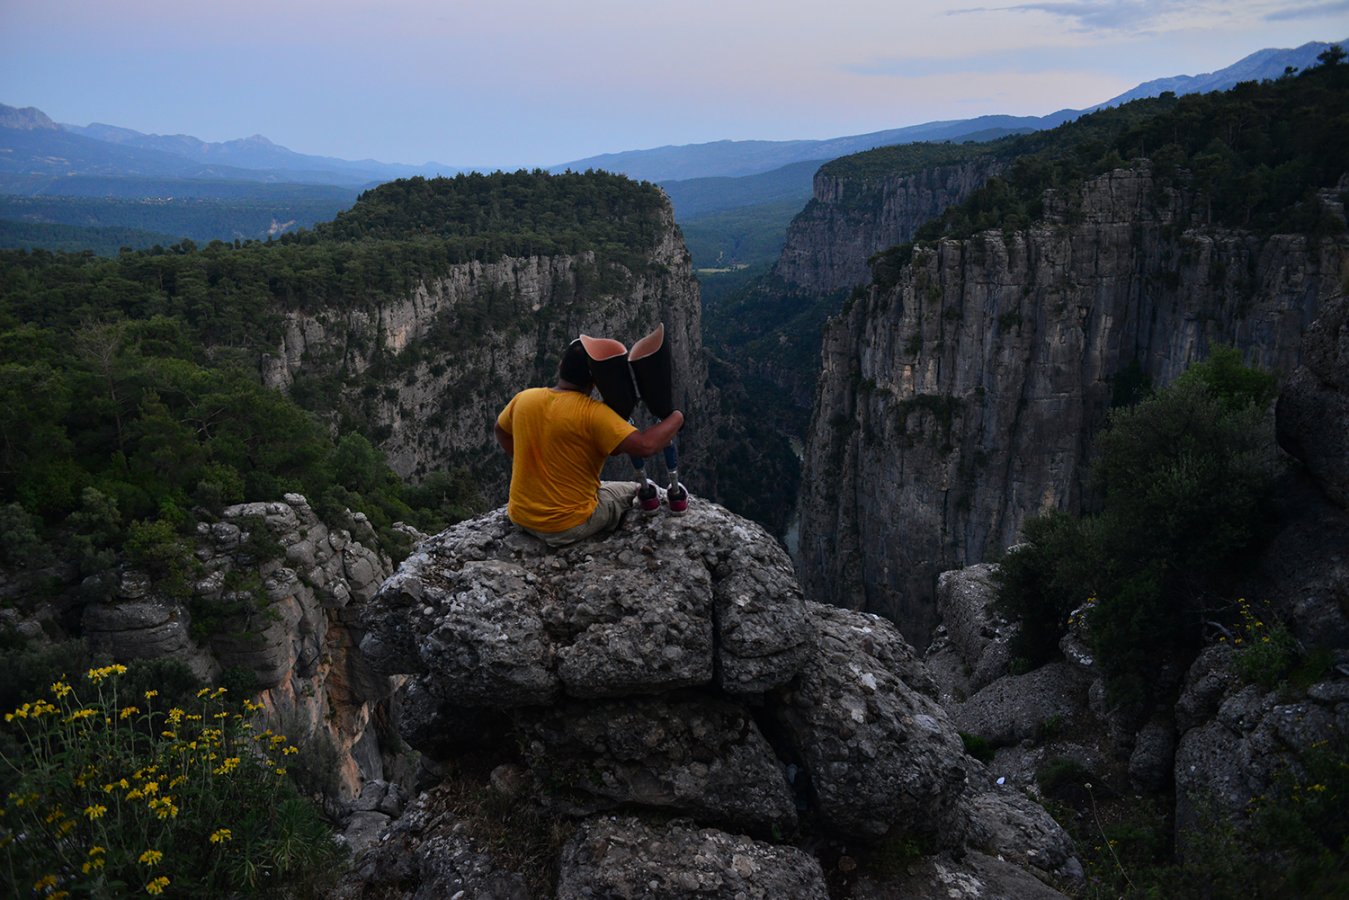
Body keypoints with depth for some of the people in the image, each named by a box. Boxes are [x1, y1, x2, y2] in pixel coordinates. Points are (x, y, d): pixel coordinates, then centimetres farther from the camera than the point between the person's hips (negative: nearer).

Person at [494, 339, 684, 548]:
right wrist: (676, 418, -13)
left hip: (520, 518, 6)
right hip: (569, 526, -5)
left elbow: (501, 431, 16)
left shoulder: (523, 399, -4)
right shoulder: (592, 413, -23)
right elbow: (645, 446, -29)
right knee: (634, 492, 17)